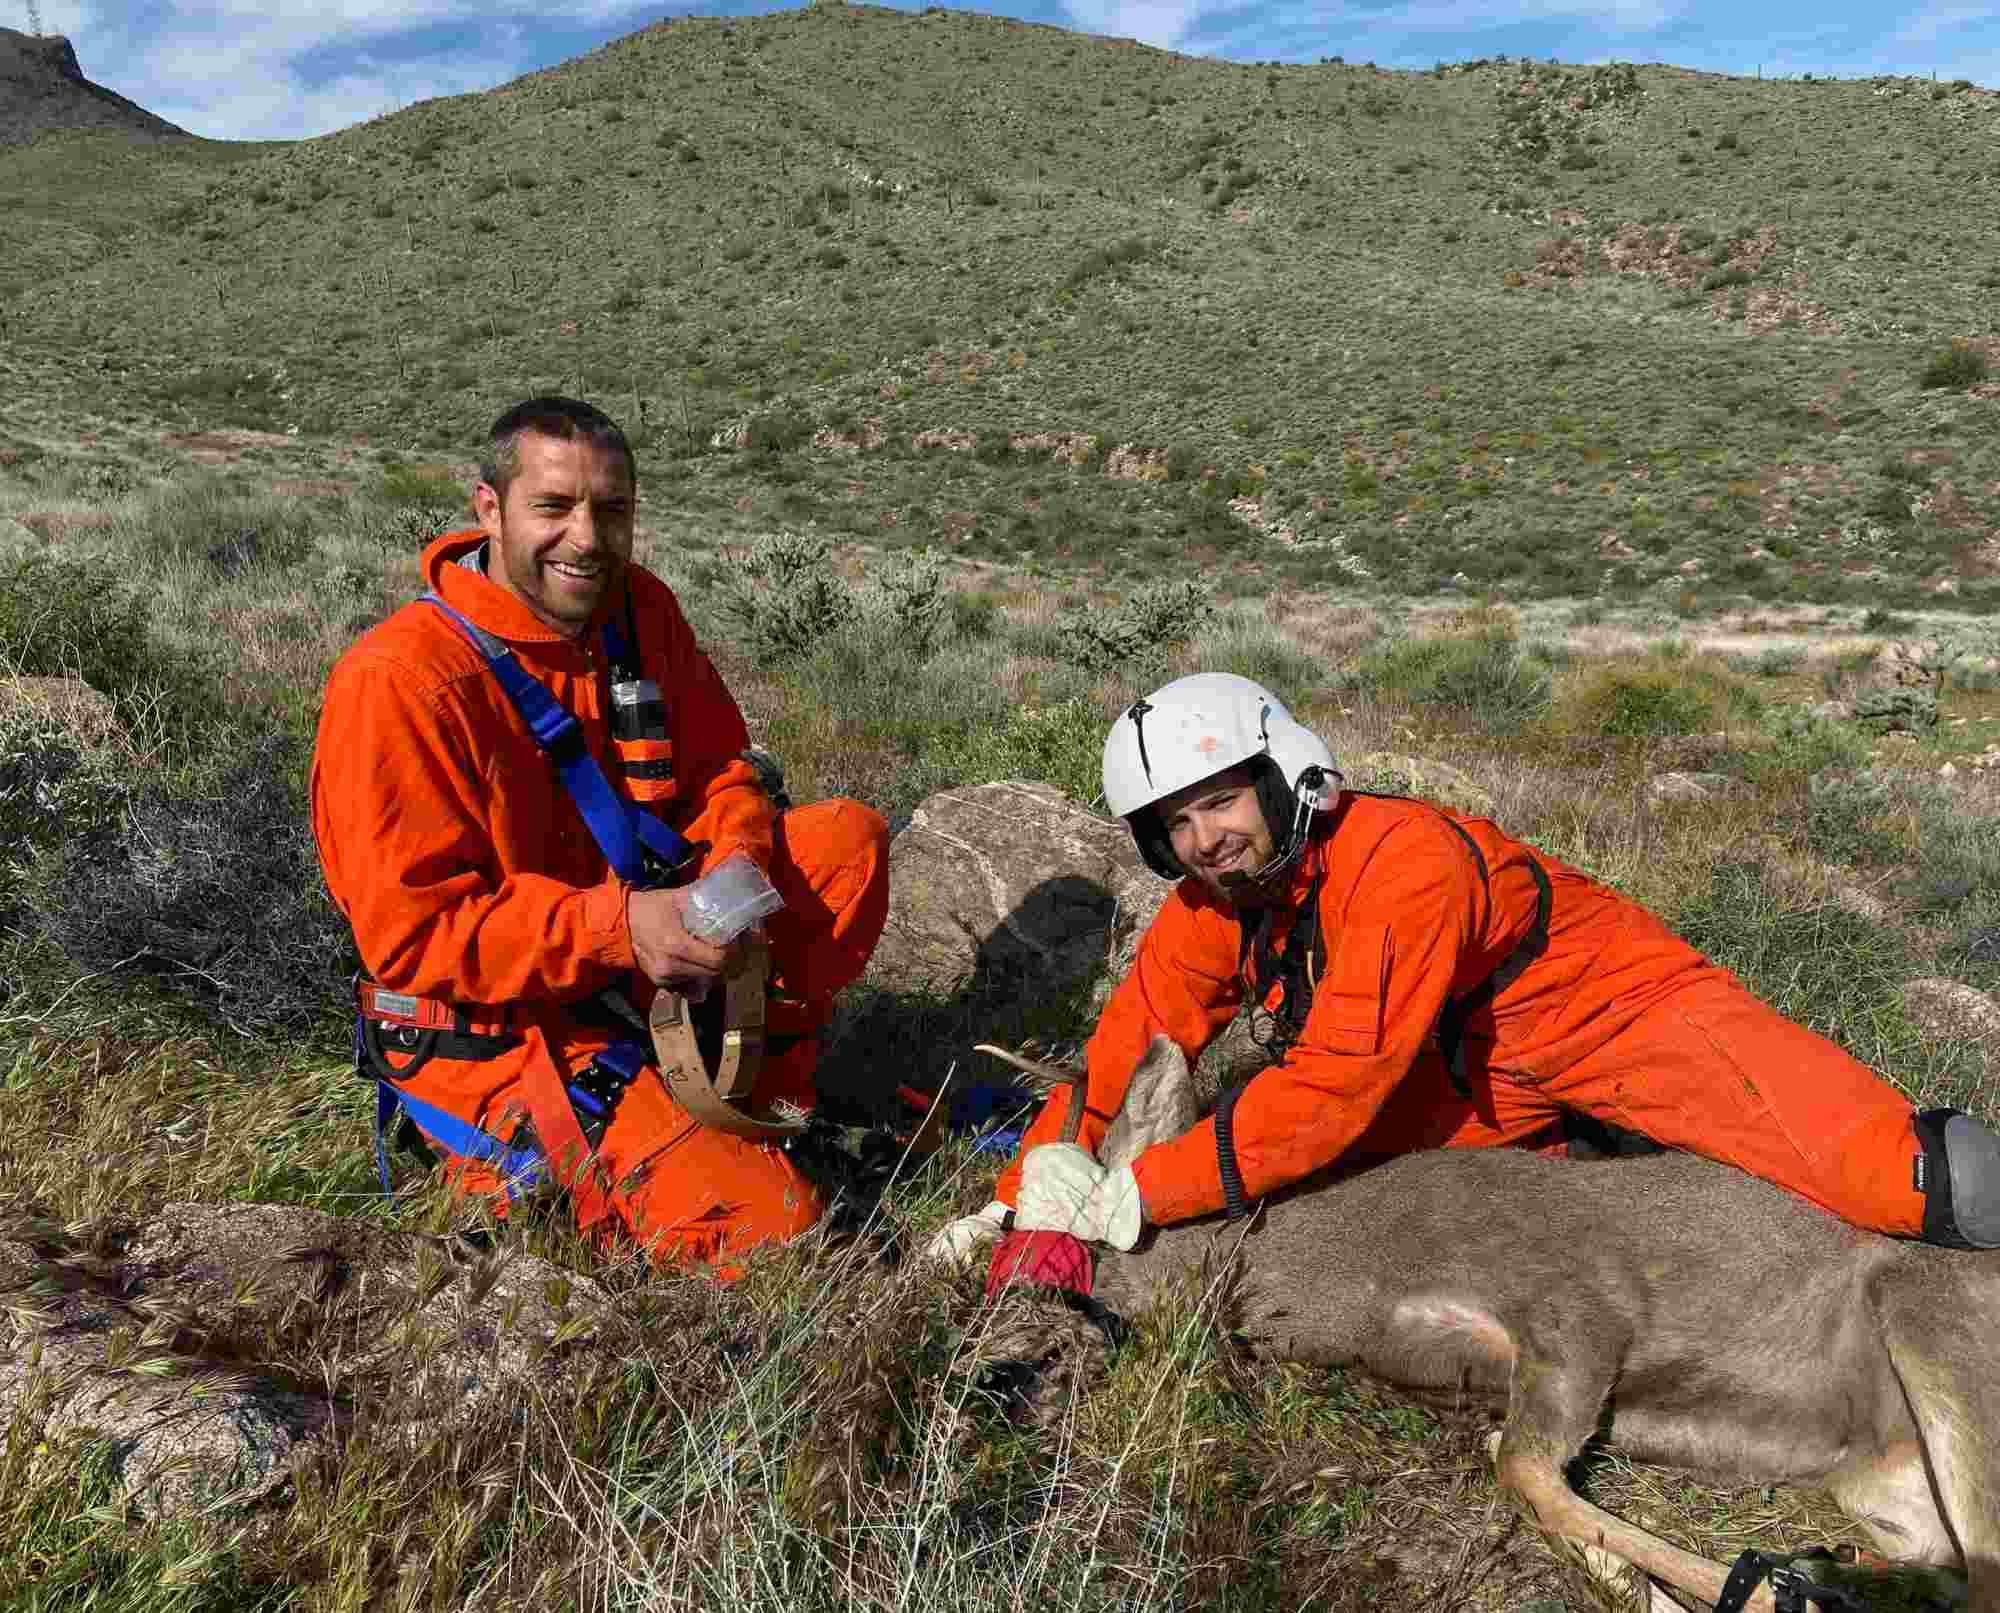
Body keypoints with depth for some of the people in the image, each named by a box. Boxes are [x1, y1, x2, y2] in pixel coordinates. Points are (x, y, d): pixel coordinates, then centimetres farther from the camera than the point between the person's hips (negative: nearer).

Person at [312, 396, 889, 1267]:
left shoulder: (638, 608, -1)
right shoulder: (399, 679, -23)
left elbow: (719, 765, 7)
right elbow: (409, 935, -22)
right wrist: (616, 925, -31)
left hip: (635, 969, 8)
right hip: (498, 1030, -7)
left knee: (850, 835, -2)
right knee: (766, 1221, -18)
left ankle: (758, 1098, 7)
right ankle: (524, 1155, 6)